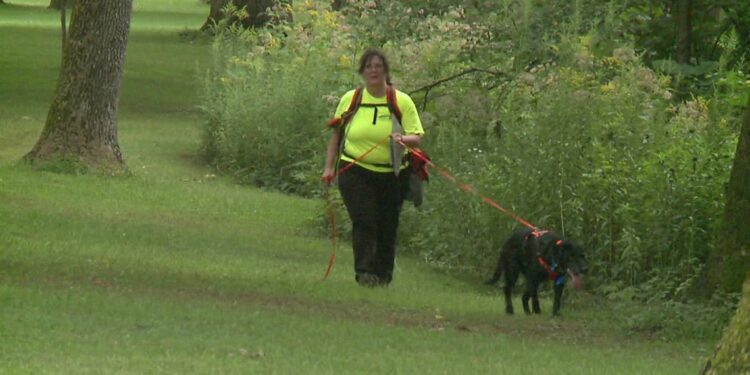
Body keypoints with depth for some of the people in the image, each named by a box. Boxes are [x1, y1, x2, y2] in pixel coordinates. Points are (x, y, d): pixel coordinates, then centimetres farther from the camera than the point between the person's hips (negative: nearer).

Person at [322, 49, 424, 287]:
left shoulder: (402, 102, 1)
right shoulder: (350, 100, 6)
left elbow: (417, 136, -4)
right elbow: (336, 134, 15)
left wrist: (403, 140, -27)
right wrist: (329, 167, 11)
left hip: (392, 175, 0)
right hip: (356, 171, 0)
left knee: (387, 227, 4)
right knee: (364, 222, -15)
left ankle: (383, 275, 15)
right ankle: (365, 272, -17)